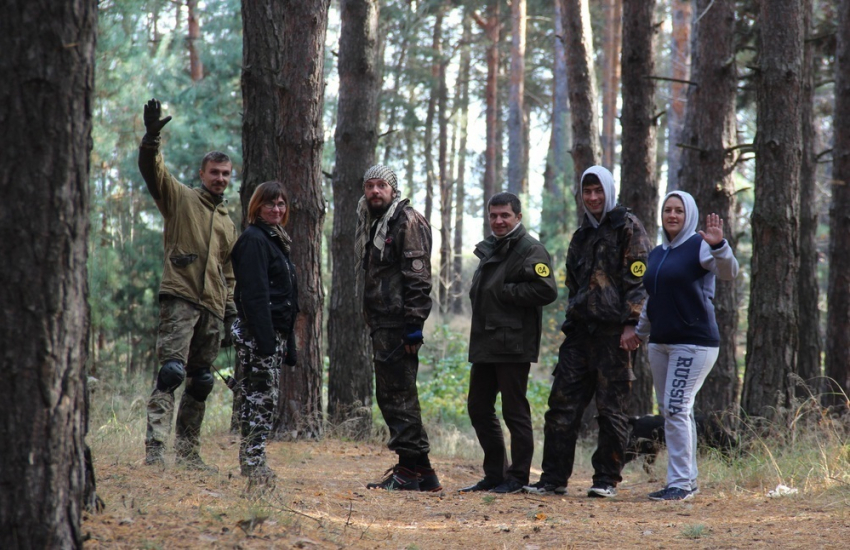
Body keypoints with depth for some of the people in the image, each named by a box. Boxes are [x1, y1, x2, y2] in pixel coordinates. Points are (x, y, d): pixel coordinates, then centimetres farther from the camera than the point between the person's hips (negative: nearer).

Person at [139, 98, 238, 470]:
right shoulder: (180, 199, 7)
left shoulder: (227, 224, 24)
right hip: (180, 299, -7)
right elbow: (153, 171, -10)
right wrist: (151, 139, -28)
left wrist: (231, 314, 19)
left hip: (212, 308, 7)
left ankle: (188, 450, 14)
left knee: (201, 382, 7)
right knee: (171, 371, -19)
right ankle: (155, 446, -25)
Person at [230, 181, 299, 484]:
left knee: (263, 396, 9)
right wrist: (265, 338, -23)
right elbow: (254, 293, -18)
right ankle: (253, 463, -8)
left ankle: (253, 462, 12)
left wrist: (287, 343, 20)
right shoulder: (253, 239, -10)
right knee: (263, 396, -9)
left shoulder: (275, 240, 20)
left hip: (274, 332, 10)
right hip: (258, 332, -9)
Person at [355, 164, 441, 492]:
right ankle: (423, 471, 16)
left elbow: (418, 277, -16)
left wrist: (413, 324, -21)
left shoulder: (407, 222, -8)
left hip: (398, 324, -10)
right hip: (381, 324, 10)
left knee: (399, 394, -10)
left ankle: (408, 471, -7)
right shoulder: (370, 224, 20)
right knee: (388, 395, 11)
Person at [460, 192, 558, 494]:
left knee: (514, 410, -4)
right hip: (484, 343, 9)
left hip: (512, 344, -9)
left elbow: (546, 290, -20)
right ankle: (494, 474, 21)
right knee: (478, 407, 12)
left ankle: (518, 477, 4)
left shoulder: (530, 249, -8)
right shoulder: (489, 249, 20)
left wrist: (504, 292, -16)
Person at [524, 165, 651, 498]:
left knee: (611, 408, -2)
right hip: (580, 331, 7)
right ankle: (554, 477, 7)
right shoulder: (583, 235, 20)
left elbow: (638, 279, -9)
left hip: (613, 332, -7)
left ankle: (607, 479, 5)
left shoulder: (628, 228, -2)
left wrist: (632, 325, -16)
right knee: (562, 404, 3)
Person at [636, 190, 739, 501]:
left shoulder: (699, 246, -4)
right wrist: (640, 333, 29)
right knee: (670, 412, 6)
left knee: (677, 409, -13)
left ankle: (680, 483, -9)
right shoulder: (657, 254, 18)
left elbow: (729, 272, -21)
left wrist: (718, 246, -37)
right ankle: (688, 481, 12)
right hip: (660, 344, 8)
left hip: (694, 342, -8)